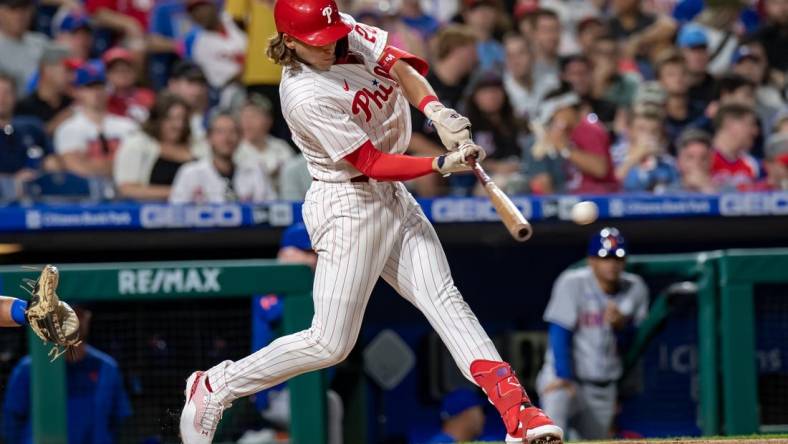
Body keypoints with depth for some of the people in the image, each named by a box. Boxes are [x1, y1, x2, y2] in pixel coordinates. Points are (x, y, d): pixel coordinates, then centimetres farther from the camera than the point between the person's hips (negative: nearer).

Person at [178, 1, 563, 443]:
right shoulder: (305, 97, -23)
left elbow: (401, 68, -11)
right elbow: (372, 164, -23)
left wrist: (435, 109, -31)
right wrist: (443, 164, -32)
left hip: (393, 196, 8)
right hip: (349, 205, -8)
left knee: (444, 299, -3)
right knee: (331, 344, -5)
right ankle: (214, 387, 10)